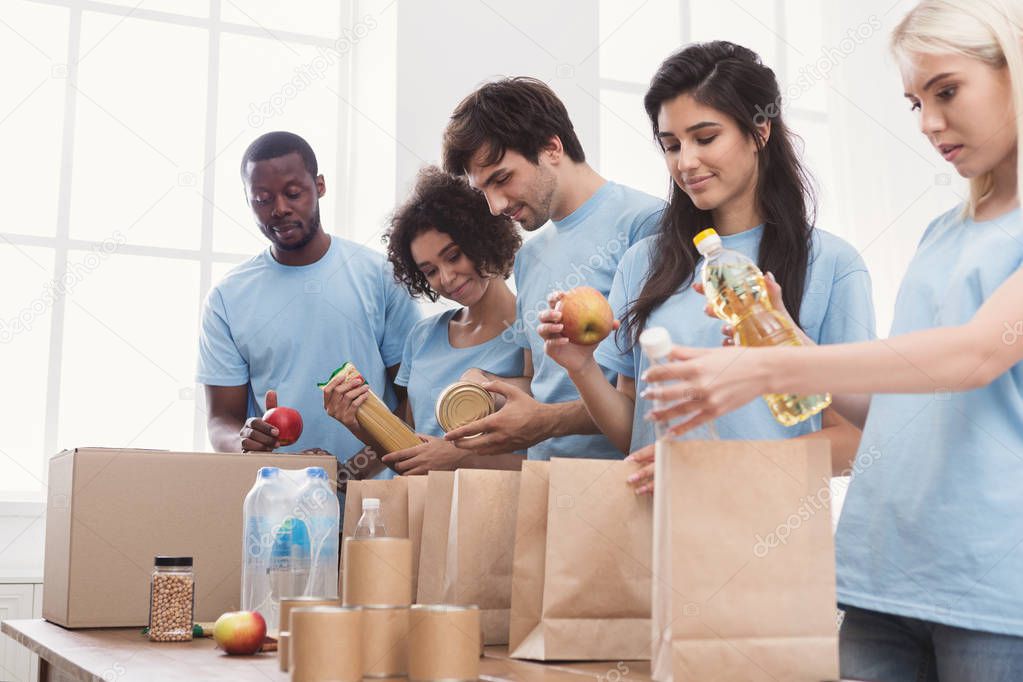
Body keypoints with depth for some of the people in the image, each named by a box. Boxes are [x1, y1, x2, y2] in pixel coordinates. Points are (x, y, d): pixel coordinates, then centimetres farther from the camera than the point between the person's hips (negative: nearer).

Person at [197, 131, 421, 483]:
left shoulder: (380, 274, 5)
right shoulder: (227, 299, 8)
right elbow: (221, 420, 8)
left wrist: (371, 463, -12)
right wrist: (244, 440, -15)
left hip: (374, 489, -1)